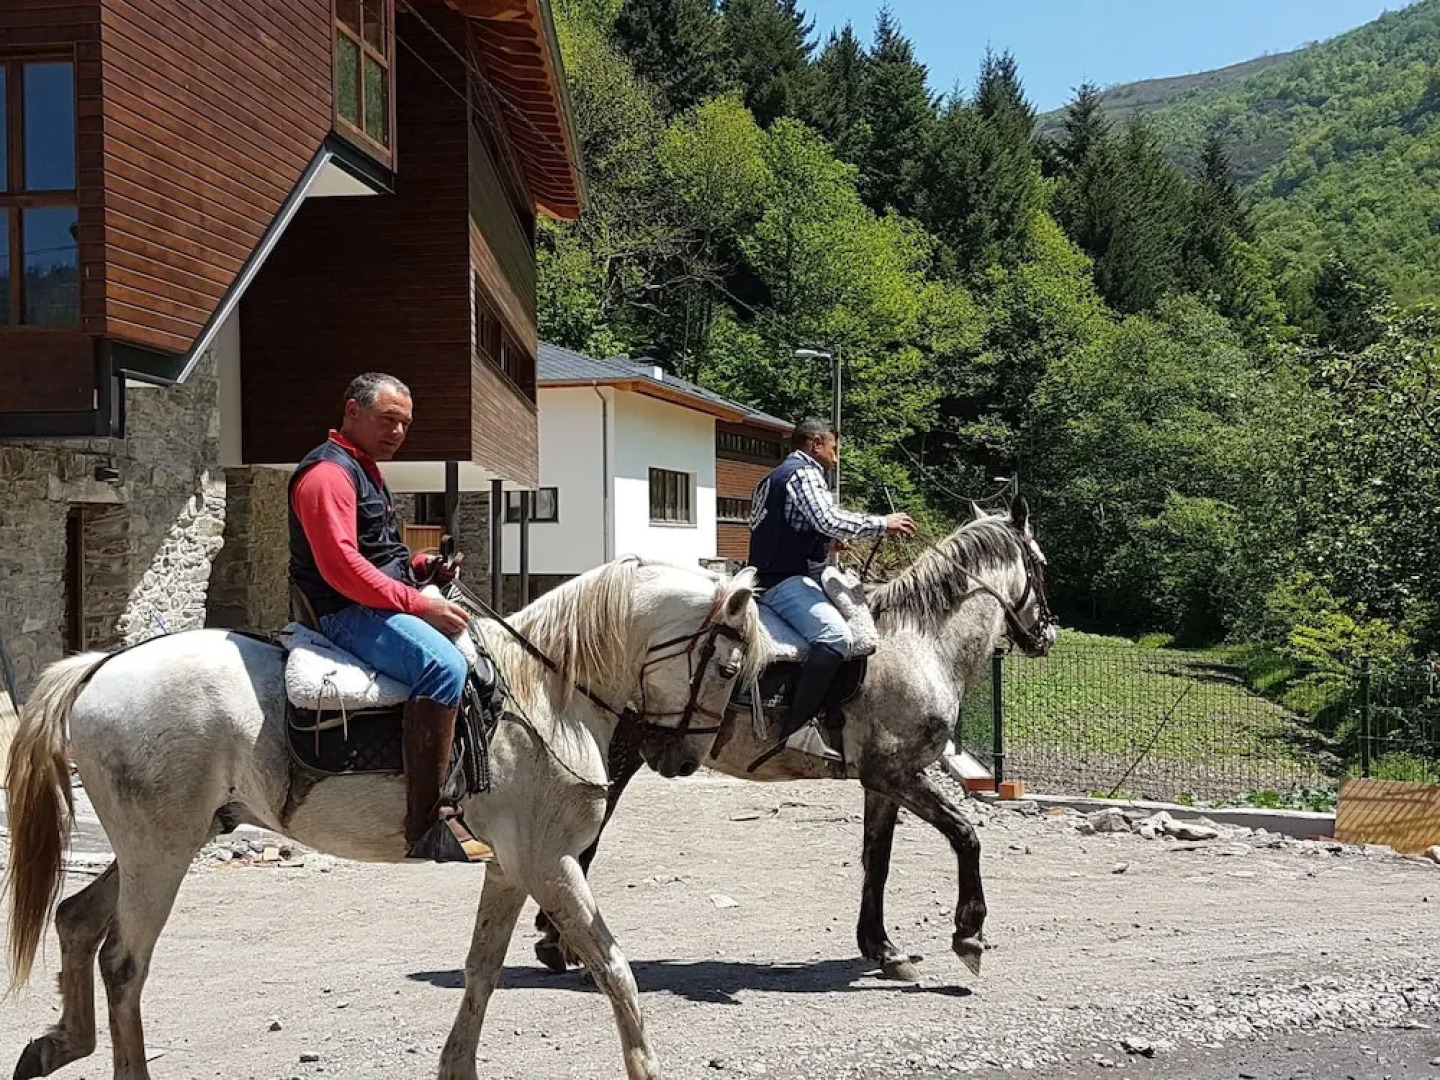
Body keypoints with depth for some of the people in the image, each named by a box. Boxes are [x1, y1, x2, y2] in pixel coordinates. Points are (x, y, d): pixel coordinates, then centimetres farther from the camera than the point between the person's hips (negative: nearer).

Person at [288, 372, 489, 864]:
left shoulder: (365, 471, 24)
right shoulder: (327, 472, -10)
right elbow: (340, 566, -22)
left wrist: (421, 565, 10)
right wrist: (420, 604, -23)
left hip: (382, 606, 11)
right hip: (349, 615, -11)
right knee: (443, 665, -34)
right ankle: (427, 824, -39)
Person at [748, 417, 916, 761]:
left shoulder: (776, 478, 26)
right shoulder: (804, 472, -6)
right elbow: (829, 519, -20)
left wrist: (830, 541, 26)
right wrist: (882, 524, -10)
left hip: (772, 576, 11)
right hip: (785, 581, -11)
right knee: (835, 634, -30)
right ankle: (798, 728, -37)